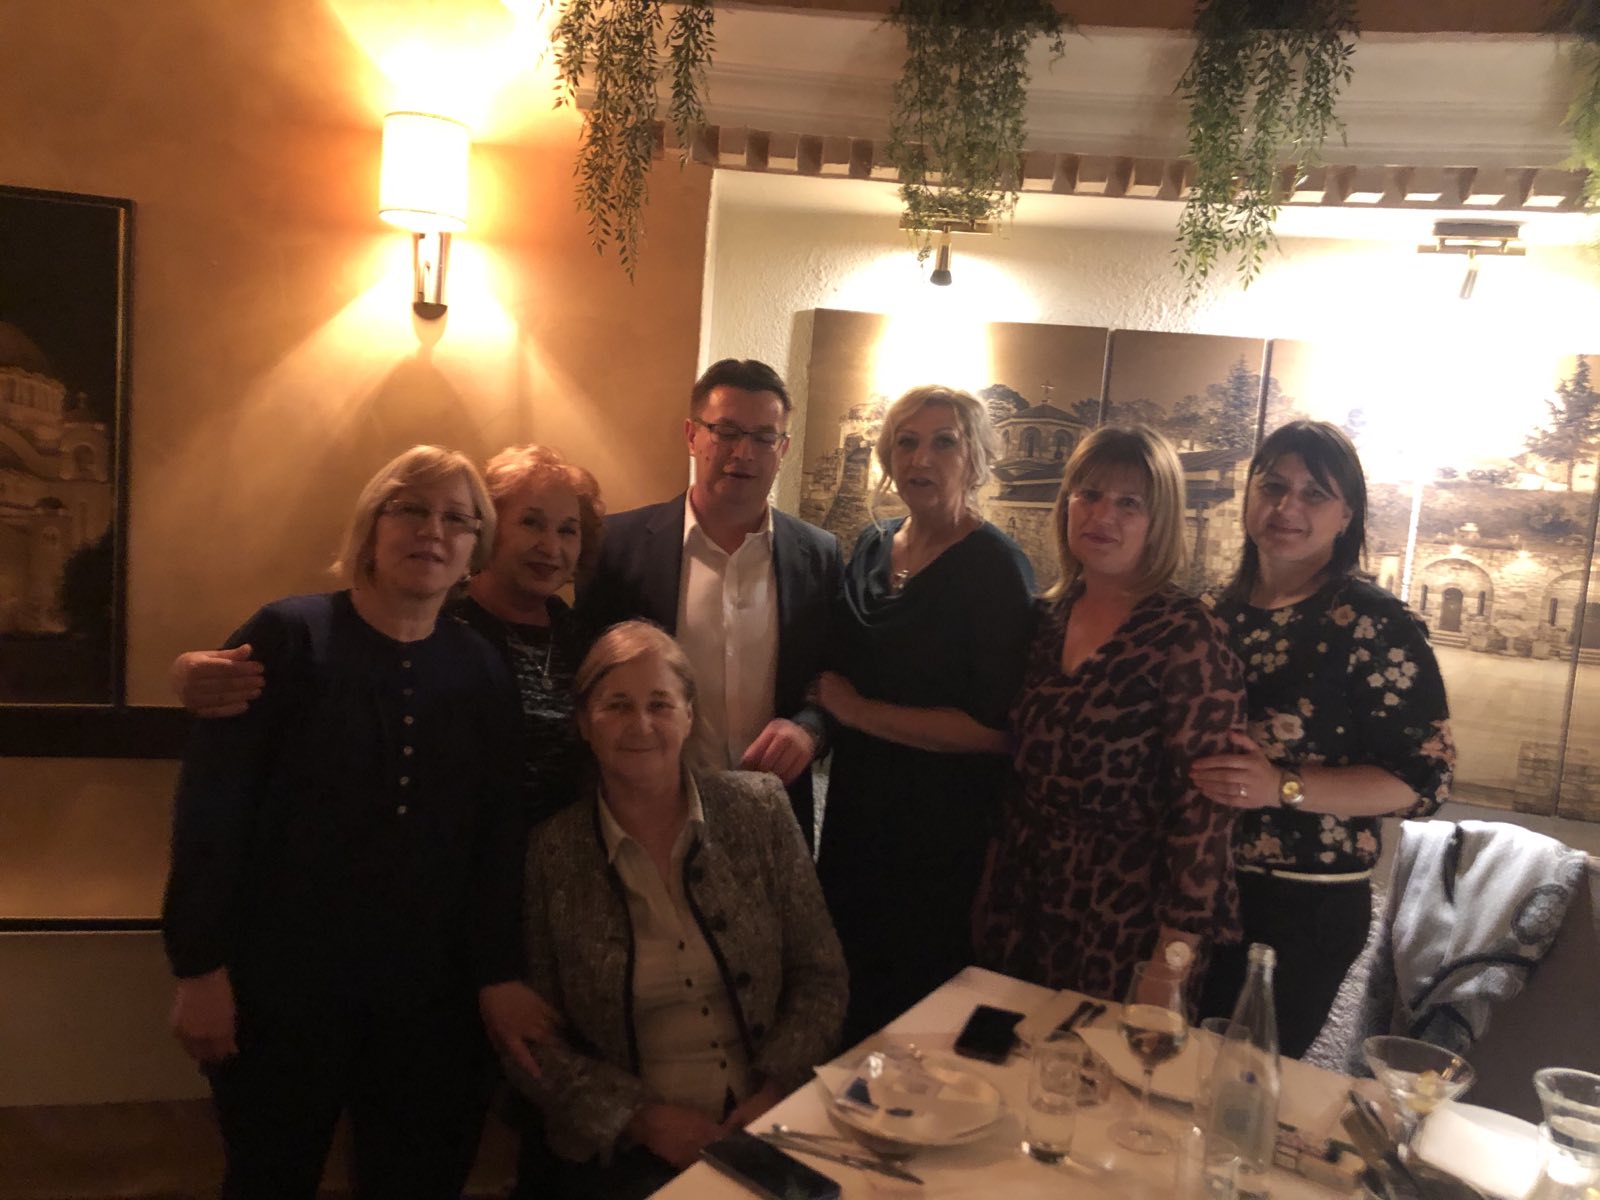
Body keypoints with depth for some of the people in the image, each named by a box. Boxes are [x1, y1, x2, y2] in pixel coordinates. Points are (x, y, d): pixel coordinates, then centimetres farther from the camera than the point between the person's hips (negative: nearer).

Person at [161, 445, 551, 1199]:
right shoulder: (288, 638, -7)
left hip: (429, 993, 3)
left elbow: (496, 836, 3)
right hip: (283, 982, -2)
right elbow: (209, 806, -9)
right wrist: (200, 967, -11)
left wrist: (499, 973, 0)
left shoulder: (483, 671, 3)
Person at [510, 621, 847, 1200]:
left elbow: (819, 976, 3)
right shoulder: (551, 852, -5)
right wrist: (641, 1116, -11)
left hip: (767, 1125, 2)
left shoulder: (759, 807, 0)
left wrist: (776, 1093, -9)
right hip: (620, 1152, -2)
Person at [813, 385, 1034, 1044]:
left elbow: (996, 728, -21)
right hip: (859, 813, 6)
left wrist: (857, 711, -15)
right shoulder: (871, 546, 7)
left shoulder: (995, 567, -13)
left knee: (918, 1011, 8)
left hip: (946, 834, -6)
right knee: (848, 999, 15)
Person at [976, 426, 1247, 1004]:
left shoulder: (1186, 635, -15)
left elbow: (1202, 803, -16)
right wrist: (993, 883, 13)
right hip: (1026, 898, 6)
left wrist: (1178, 945, -17)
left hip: (1126, 913, -5)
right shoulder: (1046, 619, 3)